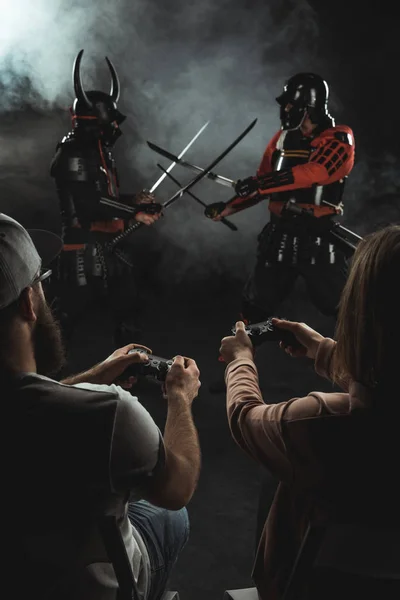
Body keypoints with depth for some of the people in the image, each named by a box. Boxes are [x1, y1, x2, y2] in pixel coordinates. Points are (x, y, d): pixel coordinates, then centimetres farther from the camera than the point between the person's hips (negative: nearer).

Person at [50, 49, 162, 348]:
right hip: (85, 245, -10)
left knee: (128, 304, 16)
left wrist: (135, 200, 5)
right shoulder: (73, 153, -14)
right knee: (71, 308, -7)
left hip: (110, 241, 10)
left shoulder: (101, 151, 16)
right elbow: (89, 202, -24)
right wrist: (134, 213, -23)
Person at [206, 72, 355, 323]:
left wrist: (262, 183, -31)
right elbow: (263, 184, 18)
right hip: (280, 234, 5)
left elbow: (314, 172, -26)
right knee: (255, 305, 14)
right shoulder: (283, 138, 10)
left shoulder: (339, 138, -8)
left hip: (319, 239, -5)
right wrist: (228, 207, 9)